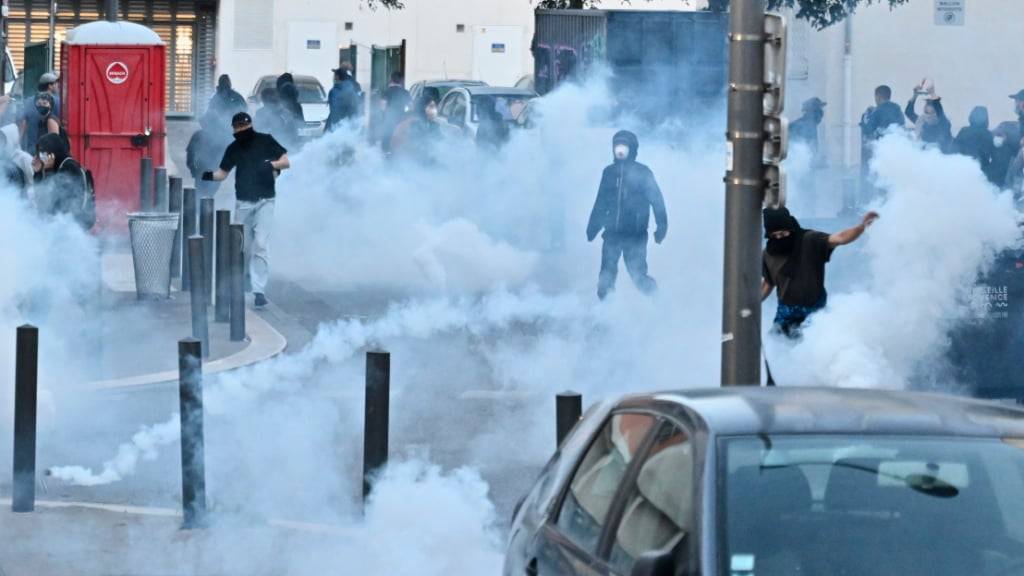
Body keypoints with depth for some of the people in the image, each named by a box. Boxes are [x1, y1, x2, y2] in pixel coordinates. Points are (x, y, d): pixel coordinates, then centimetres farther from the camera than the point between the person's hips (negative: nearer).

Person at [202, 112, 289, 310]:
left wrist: (271, 165, -19)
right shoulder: (234, 148, 7)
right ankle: (246, 277, 29)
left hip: (264, 201, -3)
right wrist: (209, 176, -11)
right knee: (243, 245, 6)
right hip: (243, 202, 3)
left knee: (261, 244, -13)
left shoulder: (265, 141, -1)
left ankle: (259, 290, -16)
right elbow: (223, 173, 10)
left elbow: (286, 162, 2)